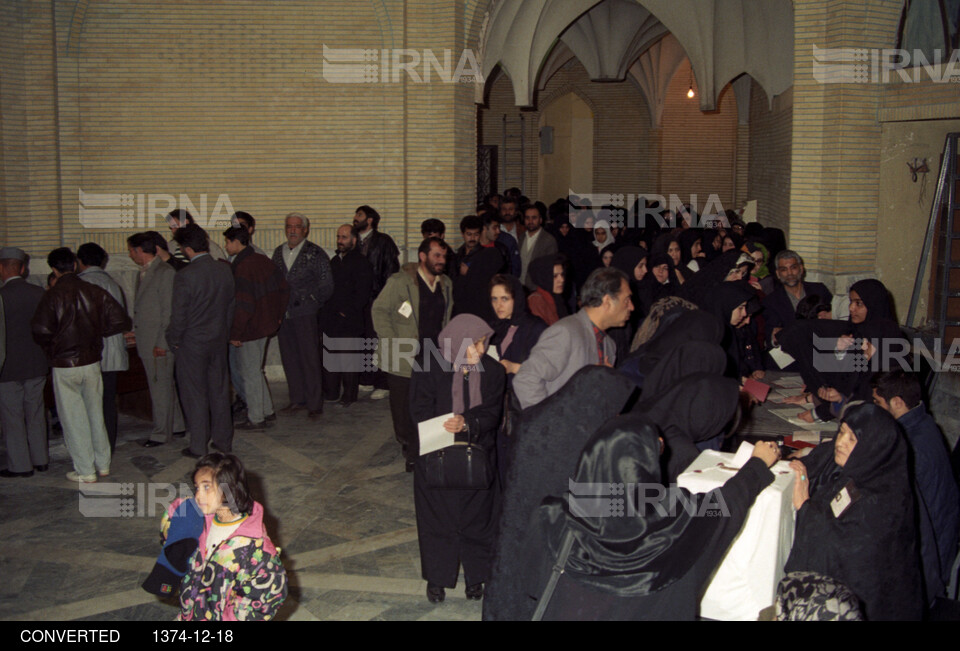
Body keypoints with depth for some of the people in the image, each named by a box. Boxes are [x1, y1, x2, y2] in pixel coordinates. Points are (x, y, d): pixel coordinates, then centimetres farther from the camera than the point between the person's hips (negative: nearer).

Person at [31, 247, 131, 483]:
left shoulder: (52, 295, -14)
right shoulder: (95, 292, -3)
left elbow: (41, 331, -20)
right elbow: (121, 321, -5)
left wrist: (52, 348, 0)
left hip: (64, 365, -4)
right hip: (92, 362, 4)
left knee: (73, 418, 6)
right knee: (95, 413, 17)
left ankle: (85, 471, 12)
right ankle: (103, 464, 25)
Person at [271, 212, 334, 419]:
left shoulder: (315, 253, -2)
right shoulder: (278, 253, 12)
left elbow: (327, 285, -1)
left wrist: (311, 302, 1)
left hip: (305, 315, -5)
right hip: (283, 315, 5)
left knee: (310, 361, -3)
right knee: (289, 360, 9)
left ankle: (314, 405, 4)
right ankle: (298, 400, 21)